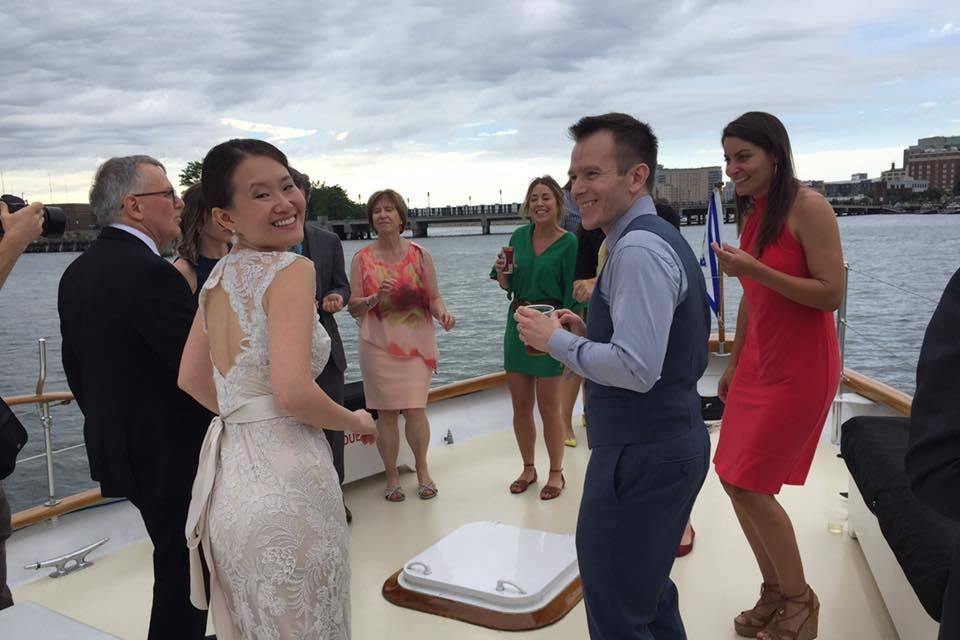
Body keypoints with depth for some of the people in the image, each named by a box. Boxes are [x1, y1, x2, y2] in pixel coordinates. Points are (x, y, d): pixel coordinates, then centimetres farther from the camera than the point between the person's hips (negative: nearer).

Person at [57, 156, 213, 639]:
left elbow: (75, 366, 14)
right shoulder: (150, 273, -23)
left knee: (175, 560, 24)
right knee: (183, 568, 7)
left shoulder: (76, 273, 7)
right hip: (170, 452, -9)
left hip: (115, 447, 10)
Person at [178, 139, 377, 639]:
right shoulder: (291, 269, -15)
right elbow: (294, 393, -24)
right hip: (283, 475, -8)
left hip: (228, 473, 8)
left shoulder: (218, 275, 9)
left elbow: (191, 379, 16)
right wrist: (355, 422, -7)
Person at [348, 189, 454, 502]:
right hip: (378, 345, 0)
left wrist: (442, 313, -17)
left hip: (416, 343, 0)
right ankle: (392, 476, 18)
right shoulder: (362, 258, 3)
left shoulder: (420, 255, 4)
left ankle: (422, 470, 19)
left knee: (415, 409, -3)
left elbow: (434, 297, 5)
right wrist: (376, 297, -18)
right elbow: (353, 308, 2)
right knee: (386, 412, 2)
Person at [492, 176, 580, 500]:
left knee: (549, 407, 3)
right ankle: (528, 469, 28)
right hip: (517, 324, 5)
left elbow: (571, 296, -9)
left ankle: (556, 473, 20)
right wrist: (501, 271, -7)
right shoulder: (519, 236, 7)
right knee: (520, 405, 12)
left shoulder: (569, 243, -8)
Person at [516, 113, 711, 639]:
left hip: (641, 456, -10)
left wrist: (556, 340, -15)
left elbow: (637, 369, -28)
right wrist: (589, 332, 8)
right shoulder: (662, 238, 13)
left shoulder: (637, 249, -20)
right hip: (672, 442, 11)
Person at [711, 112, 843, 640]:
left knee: (749, 484, -5)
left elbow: (831, 294, -19)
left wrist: (755, 270, -26)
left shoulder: (807, 206, -14)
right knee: (733, 478, 8)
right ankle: (774, 592, 26)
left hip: (801, 367, -8)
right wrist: (733, 365, 17)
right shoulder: (751, 214, 10)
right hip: (758, 361, 8)